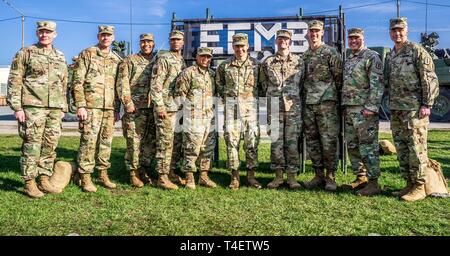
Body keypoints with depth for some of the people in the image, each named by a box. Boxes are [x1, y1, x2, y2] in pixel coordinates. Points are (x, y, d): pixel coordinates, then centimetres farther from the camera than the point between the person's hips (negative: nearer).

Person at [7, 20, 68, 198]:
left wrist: (63, 108, 14)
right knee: (32, 145, -3)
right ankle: (29, 183, 5)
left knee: (50, 146, 6)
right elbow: (14, 81, -2)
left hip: (55, 109, 5)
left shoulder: (60, 57, 17)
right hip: (33, 107, -5)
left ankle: (44, 180, 16)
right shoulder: (25, 53, 3)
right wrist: (16, 107, -10)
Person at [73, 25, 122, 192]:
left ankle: (103, 174, 19)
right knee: (88, 141, -5)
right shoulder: (87, 54, 0)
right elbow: (77, 82, -5)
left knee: (106, 141, 9)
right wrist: (80, 105, -13)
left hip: (110, 108, 5)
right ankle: (85, 177, 2)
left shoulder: (116, 59, 15)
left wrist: (117, 109, 13)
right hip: (90, 106, -5)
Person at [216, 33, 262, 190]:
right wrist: (224, 95, 10)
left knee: (252, 140, 0)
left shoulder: (256, 64, 7)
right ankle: (234, 176, 6)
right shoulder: (225, 65, 8)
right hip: (231, 106, 0)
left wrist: (256, 95, 6)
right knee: (231, 140, -2)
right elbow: (218, 82, 20)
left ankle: (251, 175, 10)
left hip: (250, 105, 0)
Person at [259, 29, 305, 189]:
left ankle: (292, 176, 8)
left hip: (293, 106, 0)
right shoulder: (268, 62, 8)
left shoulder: (299, 61, 9)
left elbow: (302, 83, 14)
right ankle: (278, 176, 11)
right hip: (274, 107, 0)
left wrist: (294, 97, 12)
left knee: (292, 141, 0)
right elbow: (263, 85, 13)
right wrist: (271, 97, 11)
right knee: (276, 141, 1)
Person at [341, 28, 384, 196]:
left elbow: (377, 84, -14)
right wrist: (344, 106, 17)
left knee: (368, 146, -7)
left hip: (364, 109, -9)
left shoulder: (372, 57, -6)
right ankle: (361, 178, 21)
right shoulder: (348, 60, 20)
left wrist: (371, 106, -22)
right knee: (352, 145, 11)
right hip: (349, 109, 9)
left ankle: (373, 183, -1)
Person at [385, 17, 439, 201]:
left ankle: (419, 187, 2)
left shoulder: (417, 51, -4)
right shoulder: (390, 56, 17)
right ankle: (409, 184, 19)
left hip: (415, 109, -7)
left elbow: (430, 80, -8)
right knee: (401, 150, 10)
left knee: (416, 148, -5)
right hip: (396, 110, 8)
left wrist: (427, 105, -15)